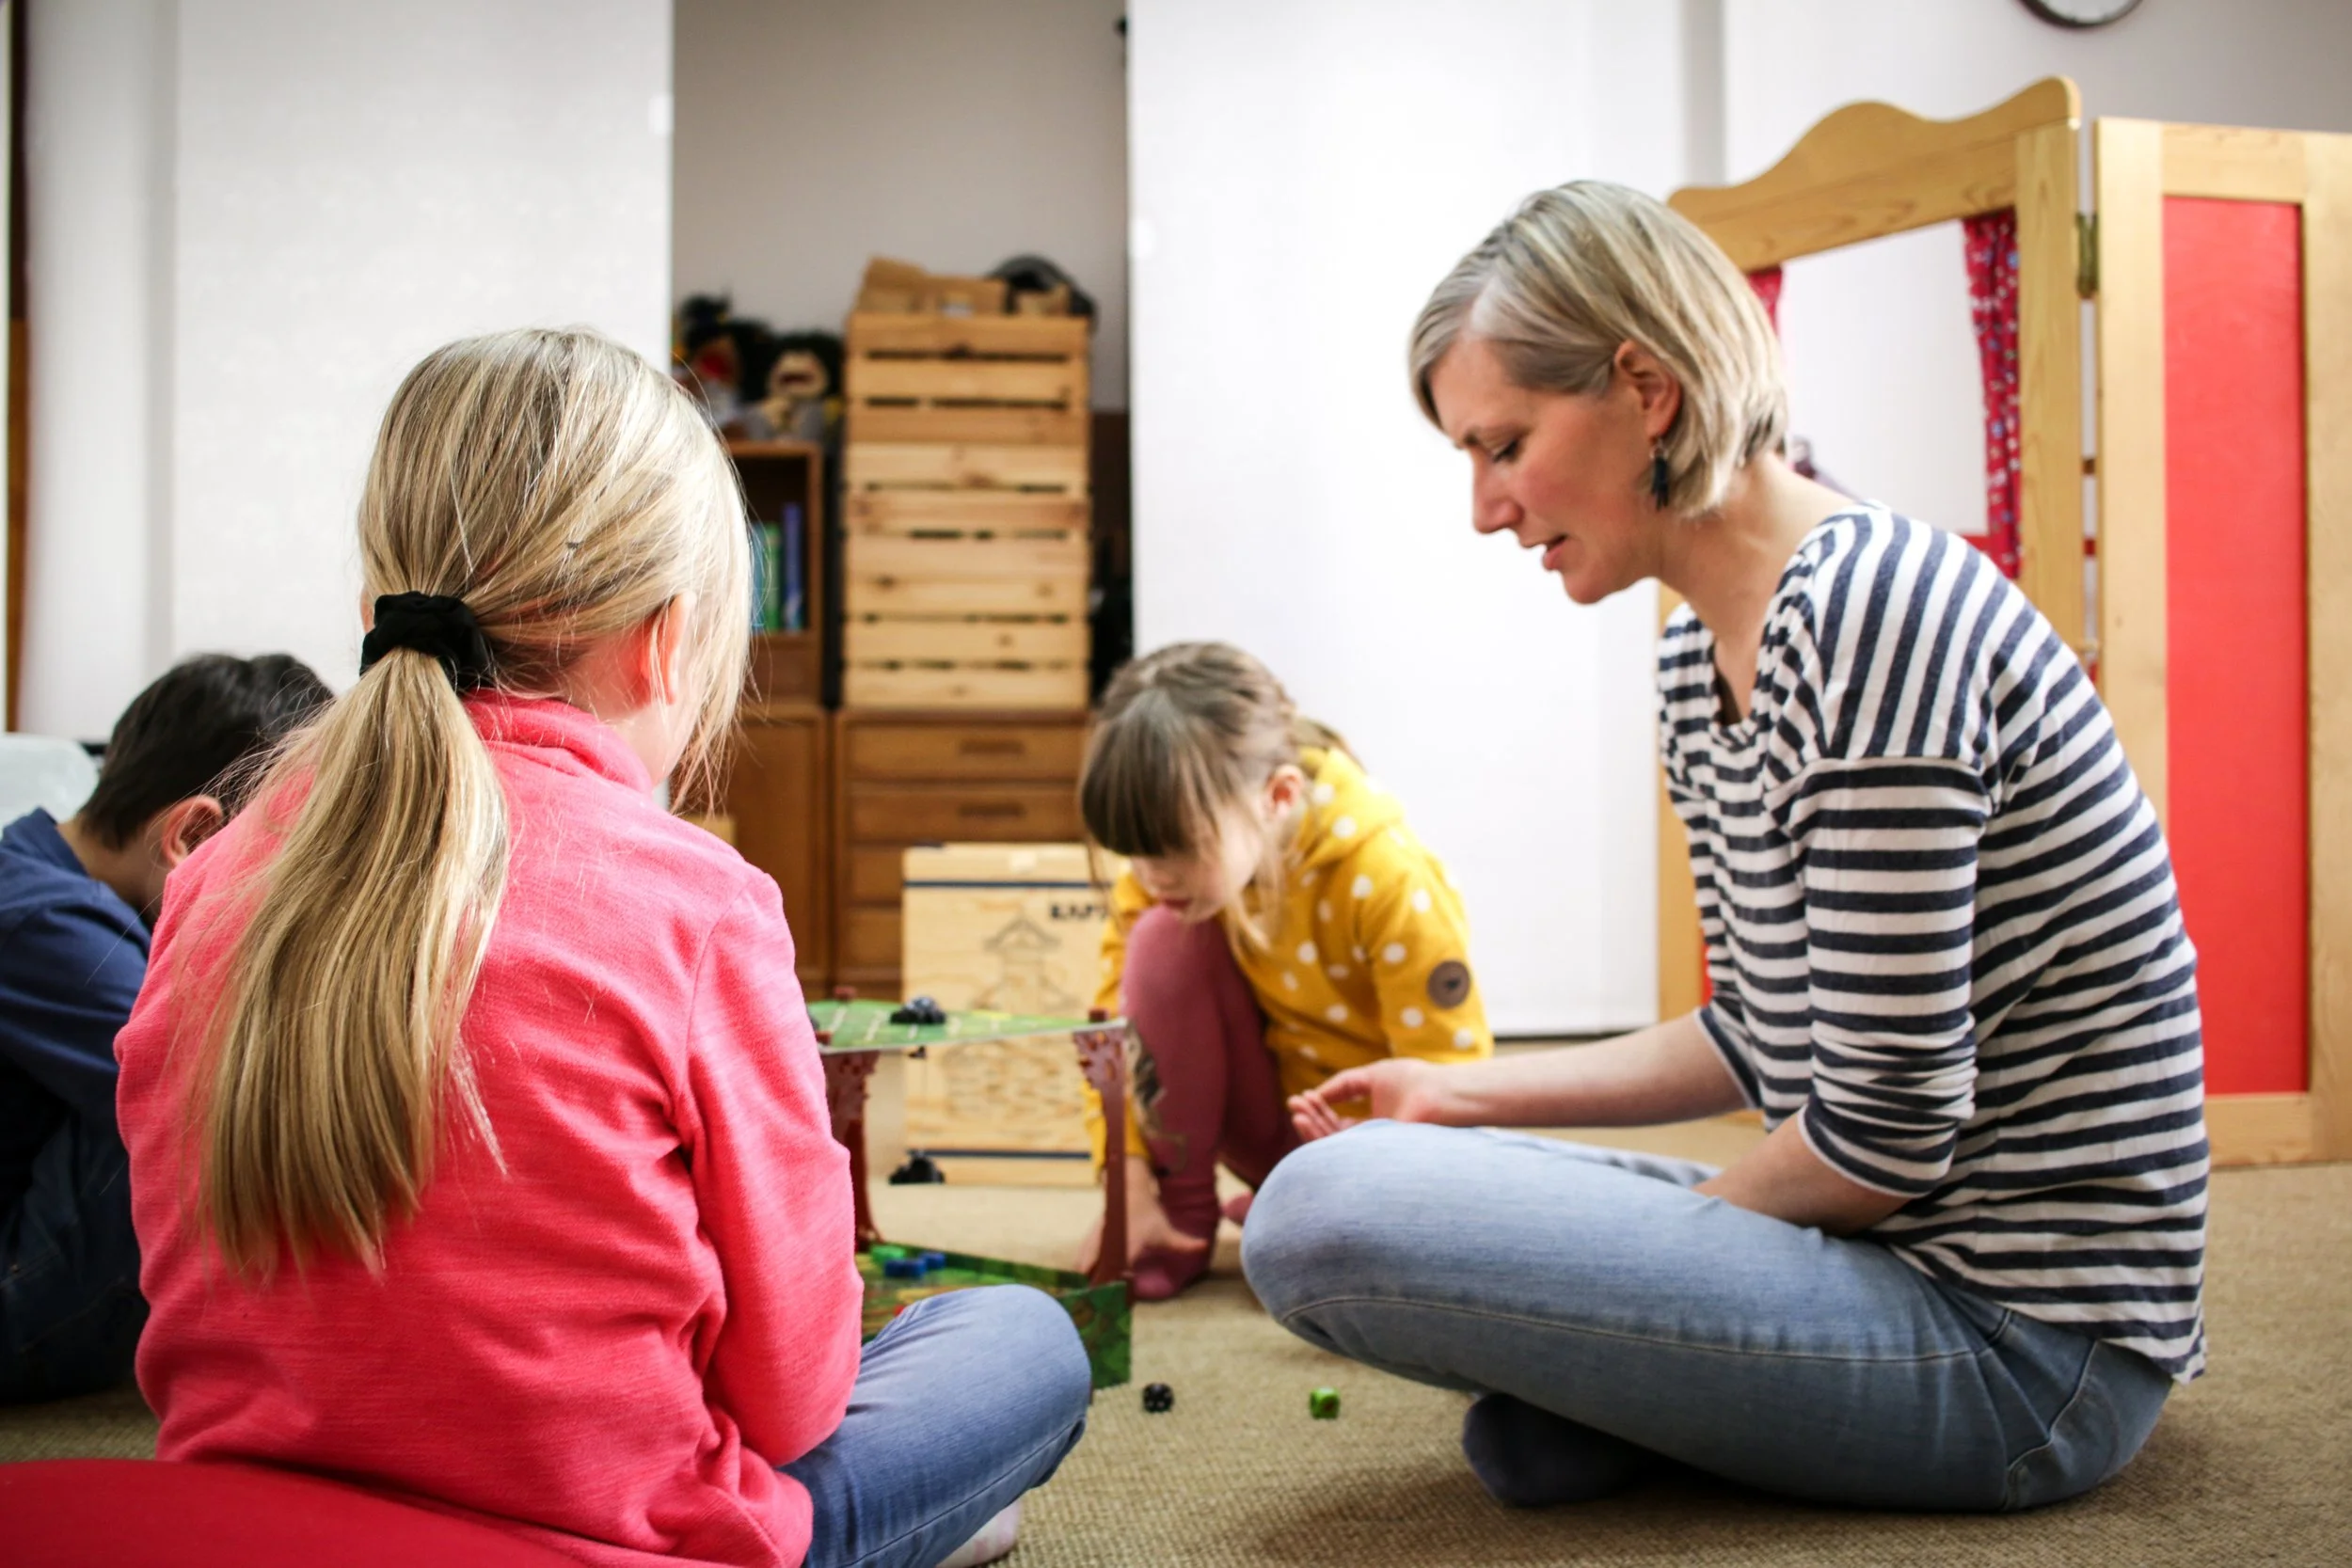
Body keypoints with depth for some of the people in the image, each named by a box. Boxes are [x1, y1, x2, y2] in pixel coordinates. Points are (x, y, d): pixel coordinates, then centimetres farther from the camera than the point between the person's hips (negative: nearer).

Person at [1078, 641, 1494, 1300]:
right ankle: (1180, 1212, -9)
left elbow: (1448, 1083, -24)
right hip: (1273, 1115, 3)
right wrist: (1130, 1185, -20)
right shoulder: (1163, 872, -16)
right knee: (1165, 940, -24)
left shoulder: (1388, 881, -29)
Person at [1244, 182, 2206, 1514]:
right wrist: (1470, 1099, 12)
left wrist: (1660, 1234, -5)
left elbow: (1887, 1131, -21)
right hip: (1905, 1249, 10)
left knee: (1323, 1214, -23)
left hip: (2020, 1346, -10)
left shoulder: (1871, 618, -21)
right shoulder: (1698, 663, 10)